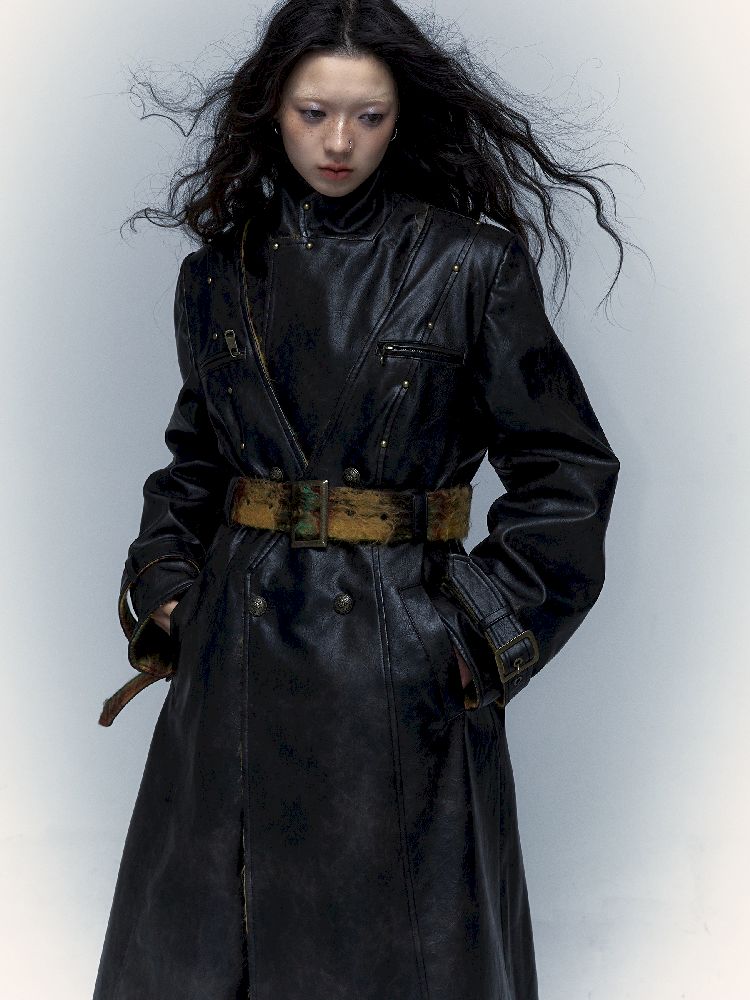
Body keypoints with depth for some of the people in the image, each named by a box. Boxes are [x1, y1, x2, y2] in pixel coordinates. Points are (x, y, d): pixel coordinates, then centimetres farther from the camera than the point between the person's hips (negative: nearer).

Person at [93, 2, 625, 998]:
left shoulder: (473, 267, -6)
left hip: (403, 658, -3)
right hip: (235, 648, 4)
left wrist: (486, 629, -9)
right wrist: (166, 584, 4)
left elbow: (568, 469, -4)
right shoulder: (218, 273, 7)